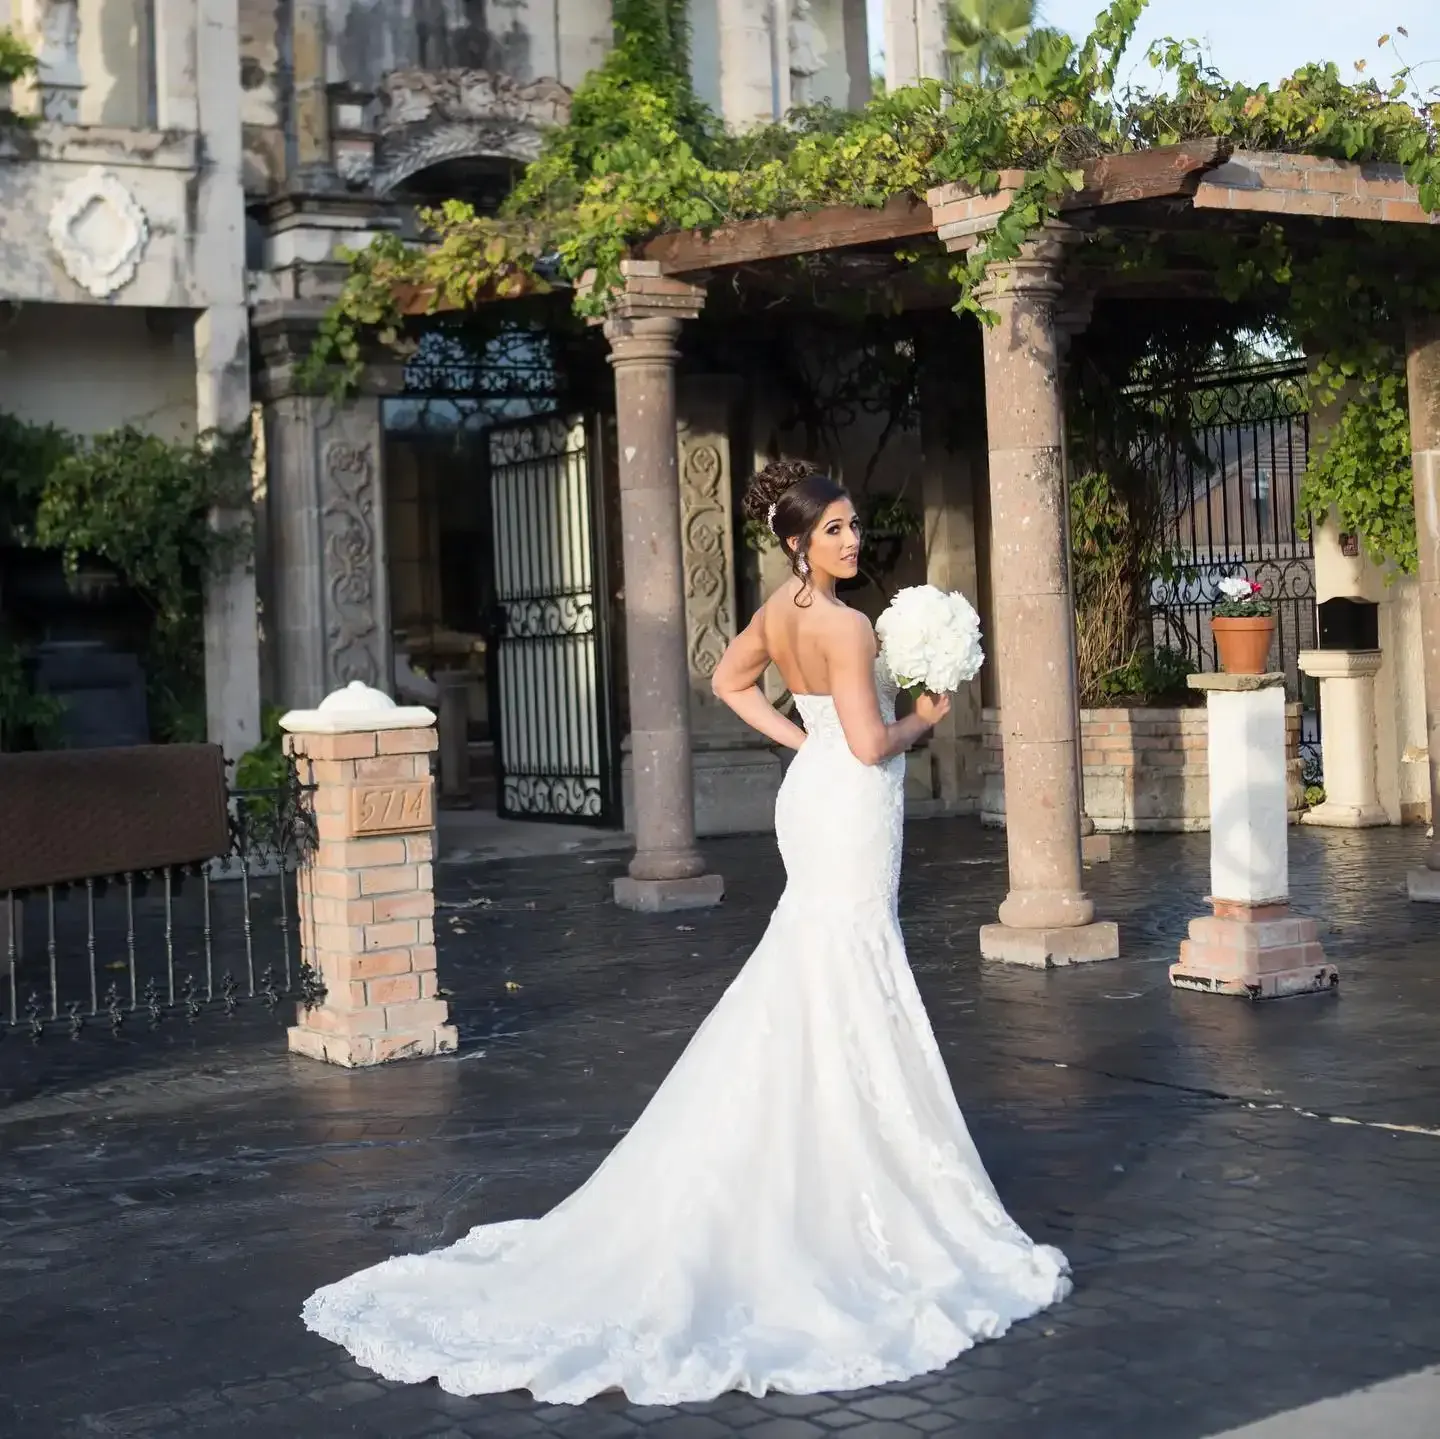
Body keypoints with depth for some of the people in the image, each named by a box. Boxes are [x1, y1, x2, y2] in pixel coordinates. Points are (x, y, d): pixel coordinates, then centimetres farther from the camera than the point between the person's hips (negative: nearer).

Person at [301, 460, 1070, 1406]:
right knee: (849, 1014, -5)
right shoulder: (842, 624, -20)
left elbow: (730, 679, 22)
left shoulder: (781, 608, 7)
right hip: (850, 810, -9)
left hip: (814, 794, 9)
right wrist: (924, 720, -4)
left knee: (811, 1014, 16)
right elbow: (871, 744, -23)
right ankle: (868, 1202, 2)